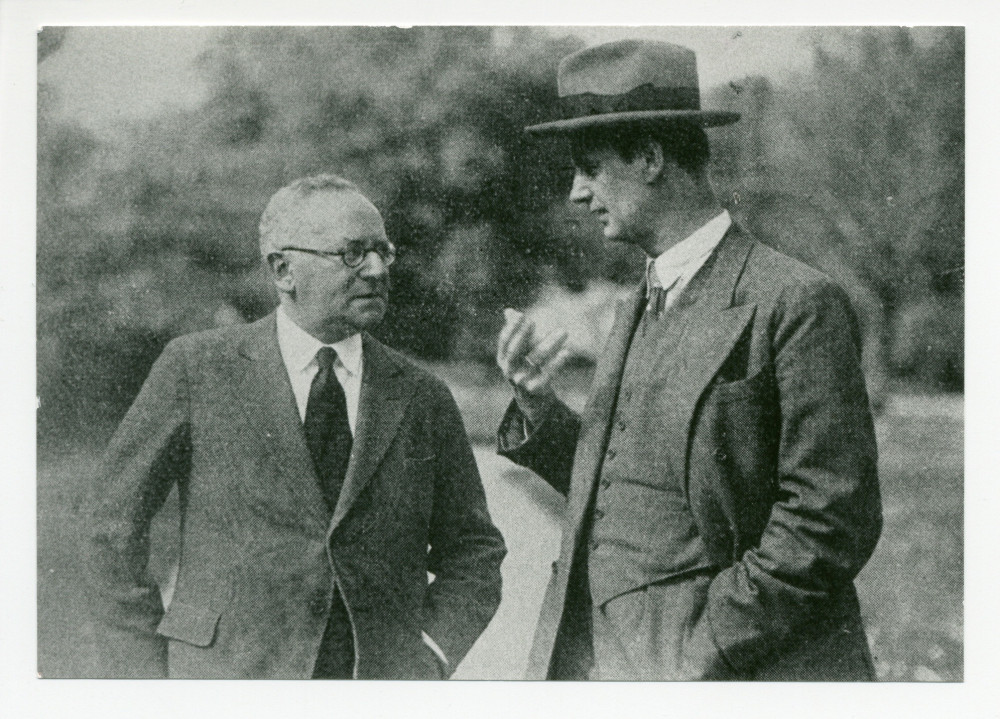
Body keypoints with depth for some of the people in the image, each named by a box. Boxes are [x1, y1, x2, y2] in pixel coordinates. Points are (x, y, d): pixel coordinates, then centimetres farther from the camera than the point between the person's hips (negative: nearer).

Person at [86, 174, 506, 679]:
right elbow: (116, 520, 4)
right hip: (230, 673, -2)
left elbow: (473, 554, 14)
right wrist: (142, 669, -1)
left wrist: (428, 654, -1)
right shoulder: (197, 369, 2)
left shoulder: (422, 399, 9)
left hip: (386, 675, 3)